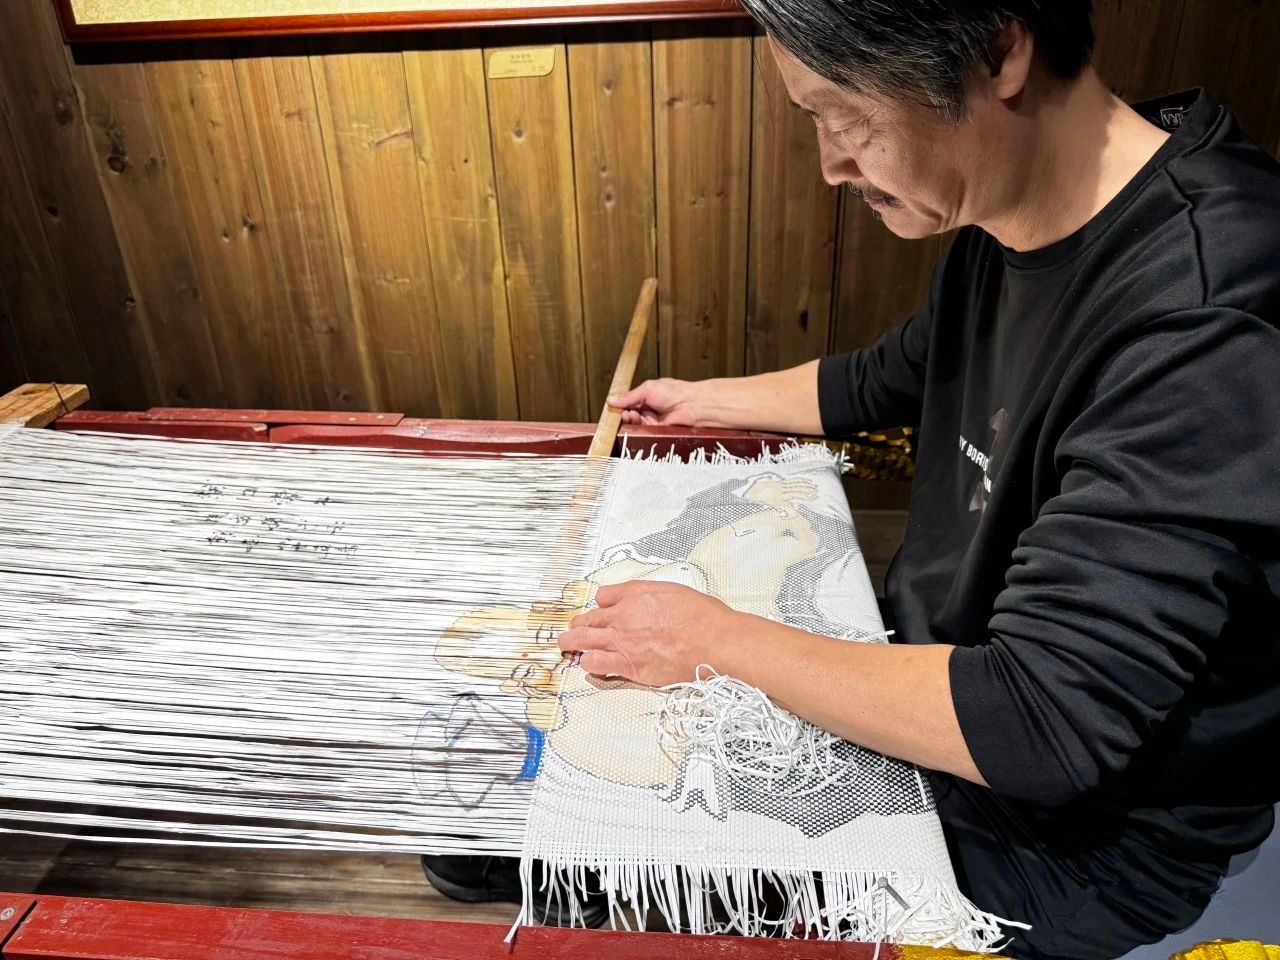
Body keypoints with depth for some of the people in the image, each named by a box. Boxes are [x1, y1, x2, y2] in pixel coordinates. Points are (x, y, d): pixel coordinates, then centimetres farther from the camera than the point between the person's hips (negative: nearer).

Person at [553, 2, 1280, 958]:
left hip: (1071, 837, -7)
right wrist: (705, 401, 19)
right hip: (939, 671, 7)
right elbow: (891, 379, 13)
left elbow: (1038, 723, -34)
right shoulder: (1008, 217, -5)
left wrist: (716, 637, -25)